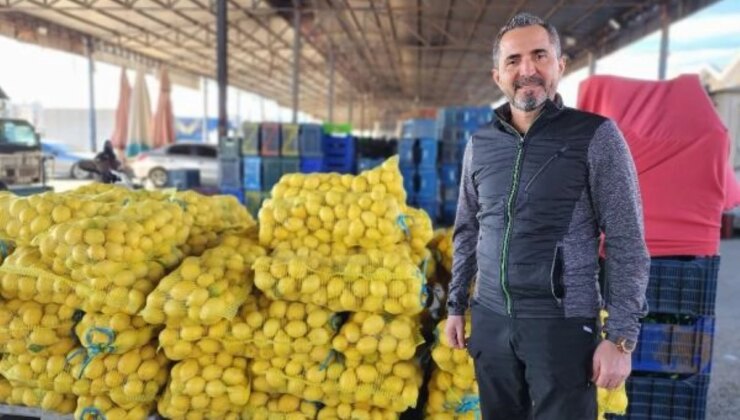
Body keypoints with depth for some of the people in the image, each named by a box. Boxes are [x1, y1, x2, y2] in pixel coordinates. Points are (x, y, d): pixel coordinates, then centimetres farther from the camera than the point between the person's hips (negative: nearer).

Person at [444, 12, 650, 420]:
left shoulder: (596, 136, -7)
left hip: (563, 323, -3)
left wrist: (621, 337, -11)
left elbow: (627, 243, -8)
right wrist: (456, 306, 11)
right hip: (490, 320, 4)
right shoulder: (479, 144, 4)